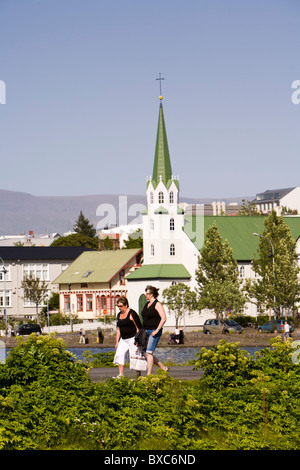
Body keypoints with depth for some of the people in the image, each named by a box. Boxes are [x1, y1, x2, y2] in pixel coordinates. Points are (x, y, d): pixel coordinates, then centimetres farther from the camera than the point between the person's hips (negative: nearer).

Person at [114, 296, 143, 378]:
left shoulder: (132, 314, -10)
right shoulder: (119, 315, 12)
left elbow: (138, 327, -11)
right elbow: (118, 329, 18)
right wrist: (117, 342, 13)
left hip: (132, 338, -7)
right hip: (123, 339, 7)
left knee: (134, 356, -6)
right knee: (119, 354, -6)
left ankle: (138, 374, 4)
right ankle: (121, 374, -5)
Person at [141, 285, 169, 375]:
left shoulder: (157, 304, -10)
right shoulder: (147, 304, 15)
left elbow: (164, 318, -17)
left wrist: (157, 330, -21)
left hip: (154, 332, -9)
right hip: (146, 332, 9)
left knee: (149, 352, -15)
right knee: (146, 354, 7)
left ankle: (149, 375, -15)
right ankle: (164, 368, 18)